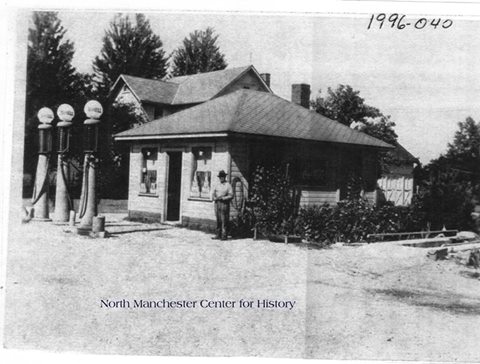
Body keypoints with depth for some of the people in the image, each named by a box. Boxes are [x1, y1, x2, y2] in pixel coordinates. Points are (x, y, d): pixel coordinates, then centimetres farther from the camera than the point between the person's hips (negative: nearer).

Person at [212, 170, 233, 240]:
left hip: (225, 204, -5)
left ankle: (224, 236, -5)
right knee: (218, 220, 5)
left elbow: (231, 196, -7)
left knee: (224, 220, -7)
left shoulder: (228, 185, 0)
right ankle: (218, 235, 9)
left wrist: (222, 198, -16)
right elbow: (213, 194, 14)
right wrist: (215, 198, -8)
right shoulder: (217, 185, 16)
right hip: (217, 203, 5)